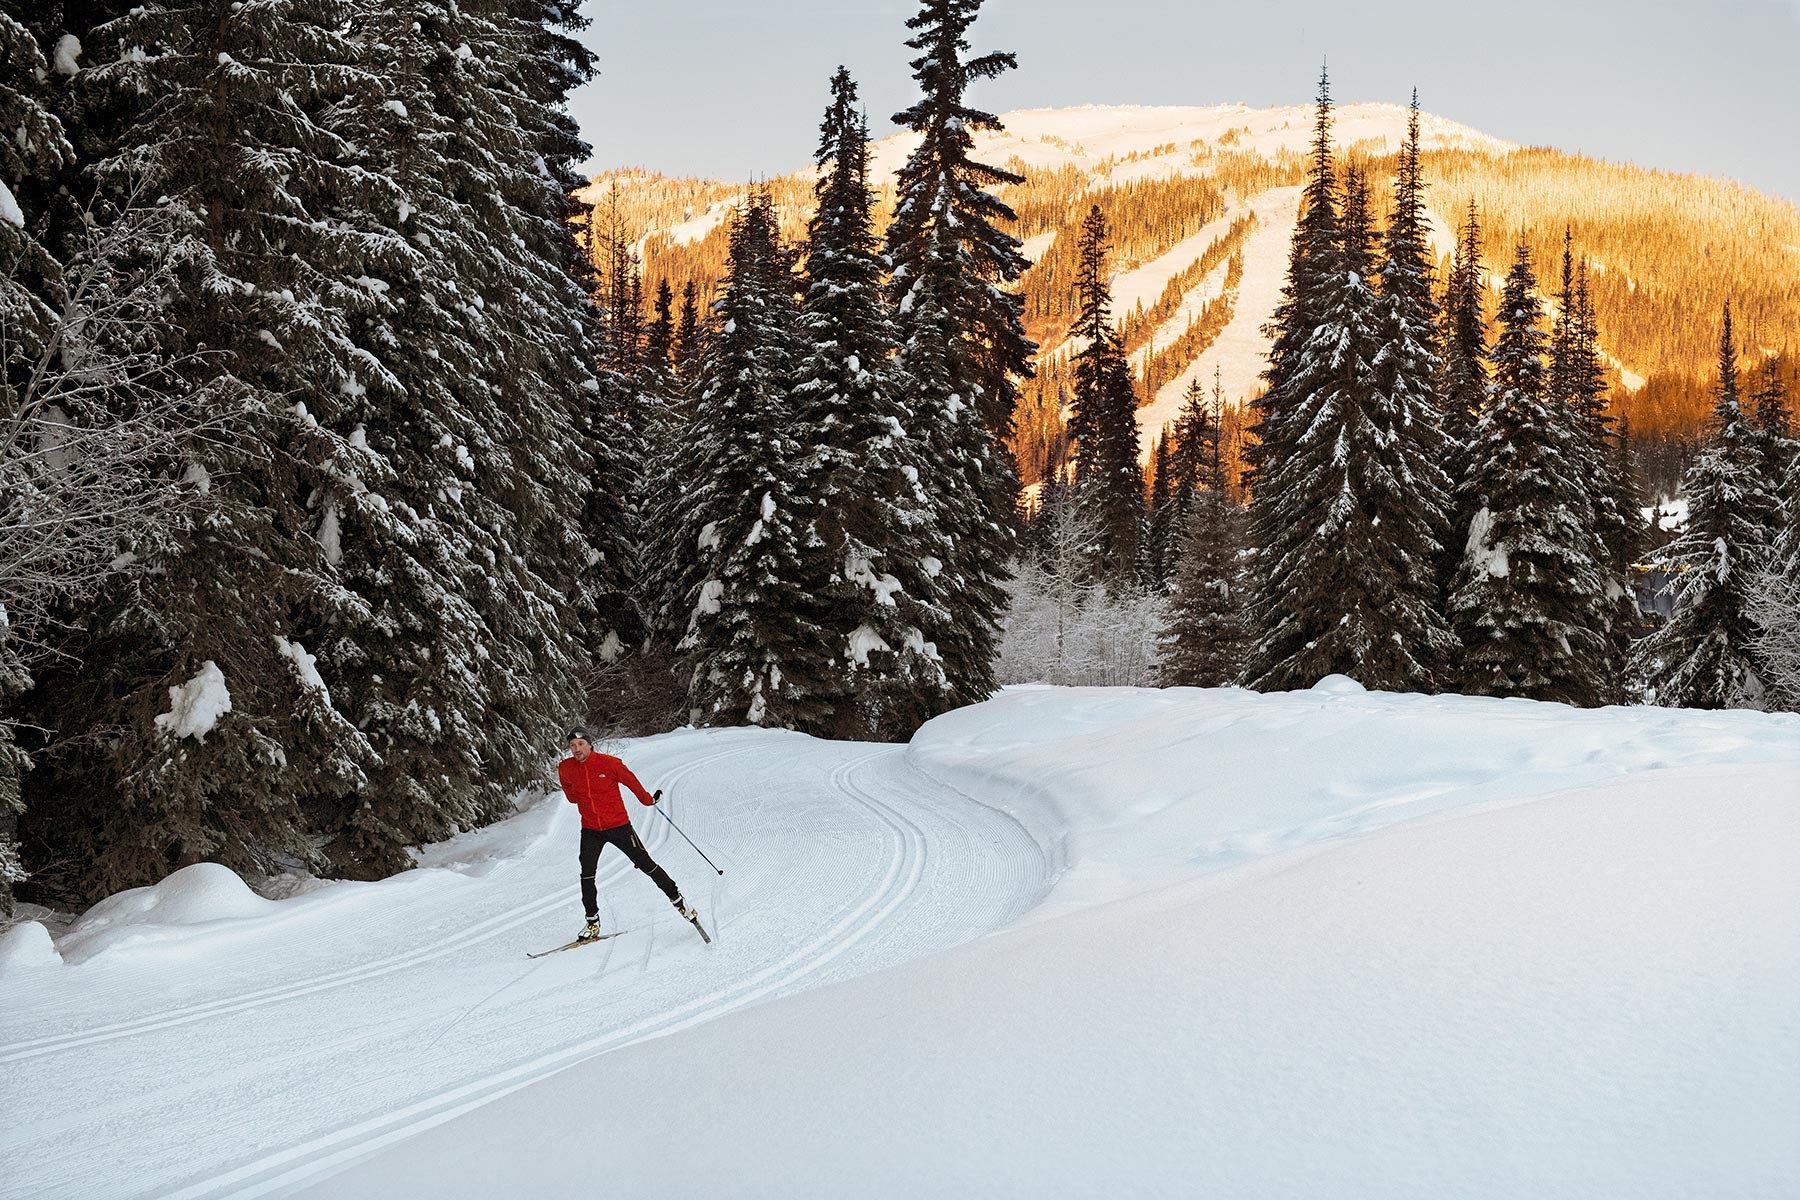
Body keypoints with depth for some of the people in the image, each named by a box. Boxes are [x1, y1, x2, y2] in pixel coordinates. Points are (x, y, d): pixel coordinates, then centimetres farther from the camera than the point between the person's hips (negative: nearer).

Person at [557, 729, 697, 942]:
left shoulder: (608, 763, -17)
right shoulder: (566, 769, -7)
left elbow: (630, 780, -1)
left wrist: (647, 800, 11)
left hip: (618, 825, -3)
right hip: (590, 830, 3)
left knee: (645, 864, 3)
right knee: (587, 874, -7)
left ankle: (676, 898, 19)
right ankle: (592, 922, 5)